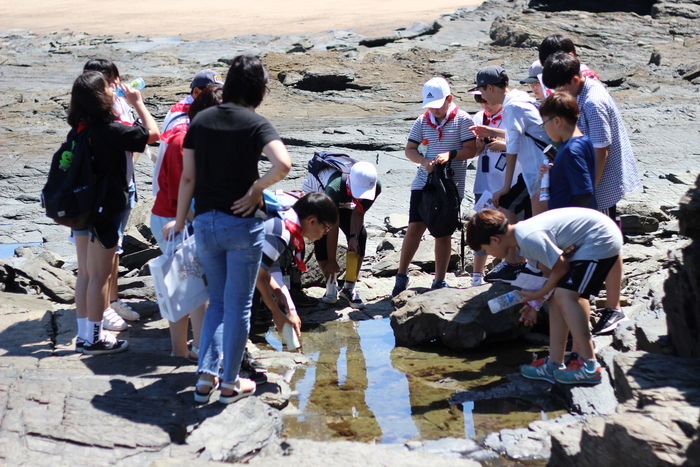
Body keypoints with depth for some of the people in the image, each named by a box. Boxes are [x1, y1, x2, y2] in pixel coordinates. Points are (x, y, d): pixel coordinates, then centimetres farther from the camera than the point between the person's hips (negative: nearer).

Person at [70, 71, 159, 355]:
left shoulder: (82, 128, 4)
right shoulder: (109, 130, -19)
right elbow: (152, 134, -13)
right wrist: (137, 103, -3)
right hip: (104, 210, -8)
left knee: (84, 273, 14)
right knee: (99, 275, 1)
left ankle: (84, 335, 22)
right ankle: (94, 338, 9)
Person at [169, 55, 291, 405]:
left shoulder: (201, 120, 4)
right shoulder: (255, 124, -10)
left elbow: (188, 176, 6)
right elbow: (283, 164, -28)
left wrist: (180, 221, 14)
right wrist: (256, 189, -12)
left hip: (205, 222, 5)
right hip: (242, 223, -4)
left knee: (217, 301, 19)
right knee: (238, 305, 7)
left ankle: (205, 376, 13)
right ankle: (230, 383, 15)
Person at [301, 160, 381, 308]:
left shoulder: (375, 187, -33)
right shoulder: (335, 187, -45)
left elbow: (358, 213, -21)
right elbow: (332, 227, -38)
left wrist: (354, 236, -39)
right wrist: (331, 261, -31)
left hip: (344, 202, 4)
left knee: (360, 235, -14)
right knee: (322, 237, -24)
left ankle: (350, 287, -5)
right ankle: (331, 287, -9)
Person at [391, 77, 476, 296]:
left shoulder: (462, 119, -4)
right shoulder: (423, 121, 6)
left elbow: (471, 150, -7)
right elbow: (410, 149, 8)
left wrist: (450, 154, -24)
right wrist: (424, 161, -12)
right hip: (423, 182, 2)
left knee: (443, 233, 6)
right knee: (415, 227, -3)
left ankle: (439, 282, 16)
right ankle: (401, 276, 11)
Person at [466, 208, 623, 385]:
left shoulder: (529, 238, -23)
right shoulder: (523, 233, 8)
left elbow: (561, 267, -16)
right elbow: (550, 268, 16)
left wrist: (539, 294, -3)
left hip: (600, 241, -11)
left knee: (565, 295, -18)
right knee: (558, 297, 9)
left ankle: (589, 367, -17)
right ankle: (554, 365, 12)